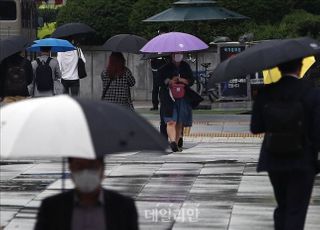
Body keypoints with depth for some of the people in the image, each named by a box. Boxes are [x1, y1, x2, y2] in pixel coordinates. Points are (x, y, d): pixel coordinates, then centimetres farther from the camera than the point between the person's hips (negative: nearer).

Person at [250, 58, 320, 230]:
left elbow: (255, 128, -3)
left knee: (282, 206, 20)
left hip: (274, 162, 3)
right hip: (302, 163, -3)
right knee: (296, 211, 2)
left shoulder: (265, 93, -6)